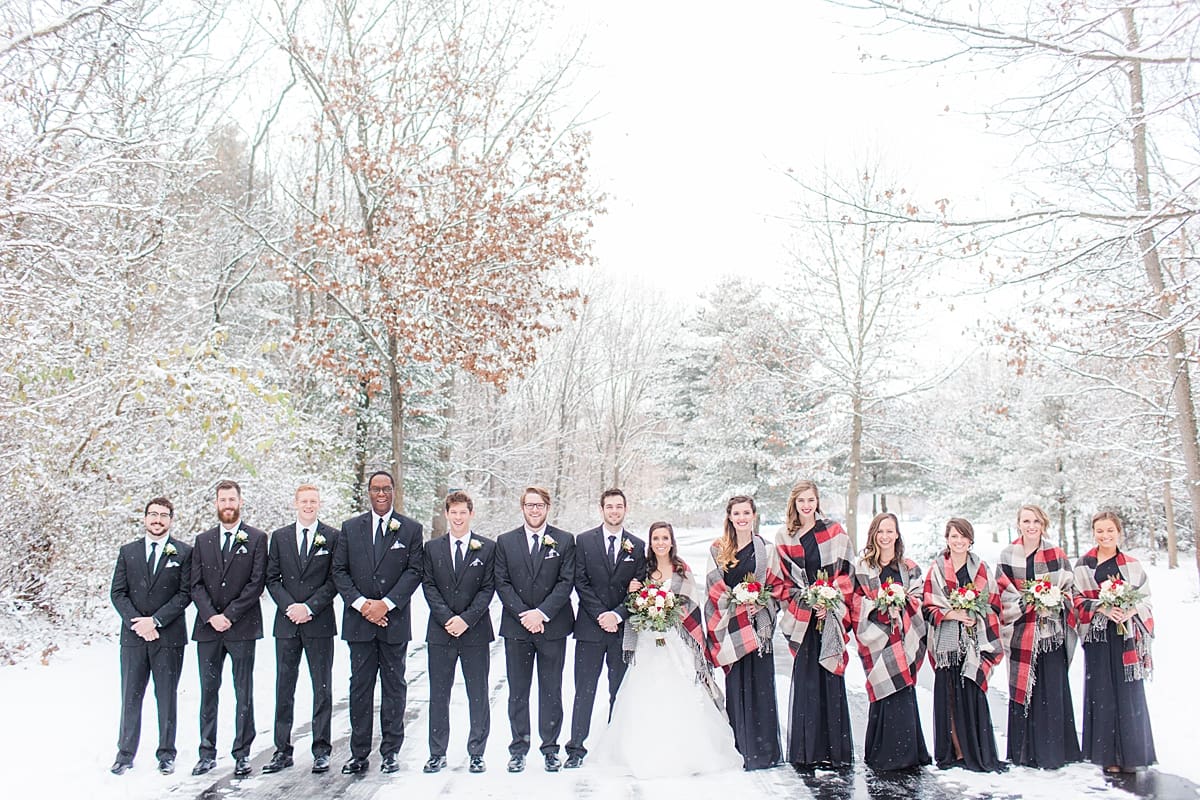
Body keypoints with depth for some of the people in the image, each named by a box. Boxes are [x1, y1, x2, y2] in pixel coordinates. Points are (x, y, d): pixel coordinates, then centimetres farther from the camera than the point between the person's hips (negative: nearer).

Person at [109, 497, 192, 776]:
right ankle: (125, 753, 17)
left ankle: (166, 754, 16)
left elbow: (185, 593, -5)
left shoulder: (184, 552, 1)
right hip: (133, 637, 2)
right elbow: (117, 593, 4)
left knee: (167, 696, 5)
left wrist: (155, 620, -13)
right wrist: (137, 623, -9)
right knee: (130, 696, 7)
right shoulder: (128, 552, 9)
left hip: (169, 636, -2)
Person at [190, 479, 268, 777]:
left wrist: (229, 614, -11)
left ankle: (242, 754, 9)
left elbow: (257, 583, -5)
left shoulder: (256, 539, 2)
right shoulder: (202, 540, 12)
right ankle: (207, 753, 16)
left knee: (243, 694, 2)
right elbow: (196, 585, 6)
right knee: (208, 691, 7)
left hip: (242, 627, -3)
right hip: (208, 627, 3)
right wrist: (211, 616, -8)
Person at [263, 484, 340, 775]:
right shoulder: (279, 537, 10)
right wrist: (289, 607, -8)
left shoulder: (332, 537, 2)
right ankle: (282, 751, 15)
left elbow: (335, 580, -2)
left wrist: (309, 607, -12)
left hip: (320, 622, -2)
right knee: (284, 689, 7)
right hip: (286, 623, 3)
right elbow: (272, 579, 6)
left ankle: (321, 751, 9)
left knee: (322, 688, 2)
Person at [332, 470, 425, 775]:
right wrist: (360, 603, -9)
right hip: (359, 621, 1)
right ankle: (359, 754, 13)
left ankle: (390, 752, 15)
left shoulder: (411, 529, 3)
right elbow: (339, 571, 4)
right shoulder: (350, 528, 9)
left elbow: (415, 571, -3)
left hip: (394, 619, -1)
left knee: (394, 686, 5)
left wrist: (386, 603, -12)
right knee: (360, 687, 5)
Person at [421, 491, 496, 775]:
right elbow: (429, 586, 2)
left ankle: (477, 753, 14)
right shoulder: (432, 547, 8)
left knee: (478, 695, 3)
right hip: (440, 632, 2)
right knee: (438, 694, 6)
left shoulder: (487, 548, 3)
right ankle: (437, 753, 16)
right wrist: (447, 619, -10)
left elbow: (488, 588, -2)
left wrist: (466, 619, -12)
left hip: (475, 632, -1)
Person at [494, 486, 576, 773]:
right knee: (517, 692, 7)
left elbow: (566, 582, -4)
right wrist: (523, 615, -11)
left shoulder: (565, 541, 3)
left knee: (551, 692, 6)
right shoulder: (505, 542, 6)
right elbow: (502, 583, 1)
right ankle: (518, 749, 16)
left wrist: (542, 613, -13)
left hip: (553, 626, -1)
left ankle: (550, 749, 16)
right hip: (516, 627, 1)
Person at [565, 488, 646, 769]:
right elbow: (581, 582, -3)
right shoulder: (584, 541, 2)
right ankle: (576, 749, 6)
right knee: (584, 691, 1)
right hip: (591, 626, -2)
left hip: (623, 628, 2)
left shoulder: (637, 546, 6)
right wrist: (601, 615, -11)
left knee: (620, 692, 8)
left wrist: (617, 615, -10)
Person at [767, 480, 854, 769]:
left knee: (830, 678, -2)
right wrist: (802, 602, -6)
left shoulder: (834, 532, 6)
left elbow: (844, 572, 3)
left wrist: (830, 604, -9)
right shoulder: (784, 537, 9)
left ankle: (834, 749, 6)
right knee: (805, 678, -2)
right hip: (801, 616, 1)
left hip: (830, 614, -1)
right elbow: (777, 580, 8)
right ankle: (807, 750, 6)